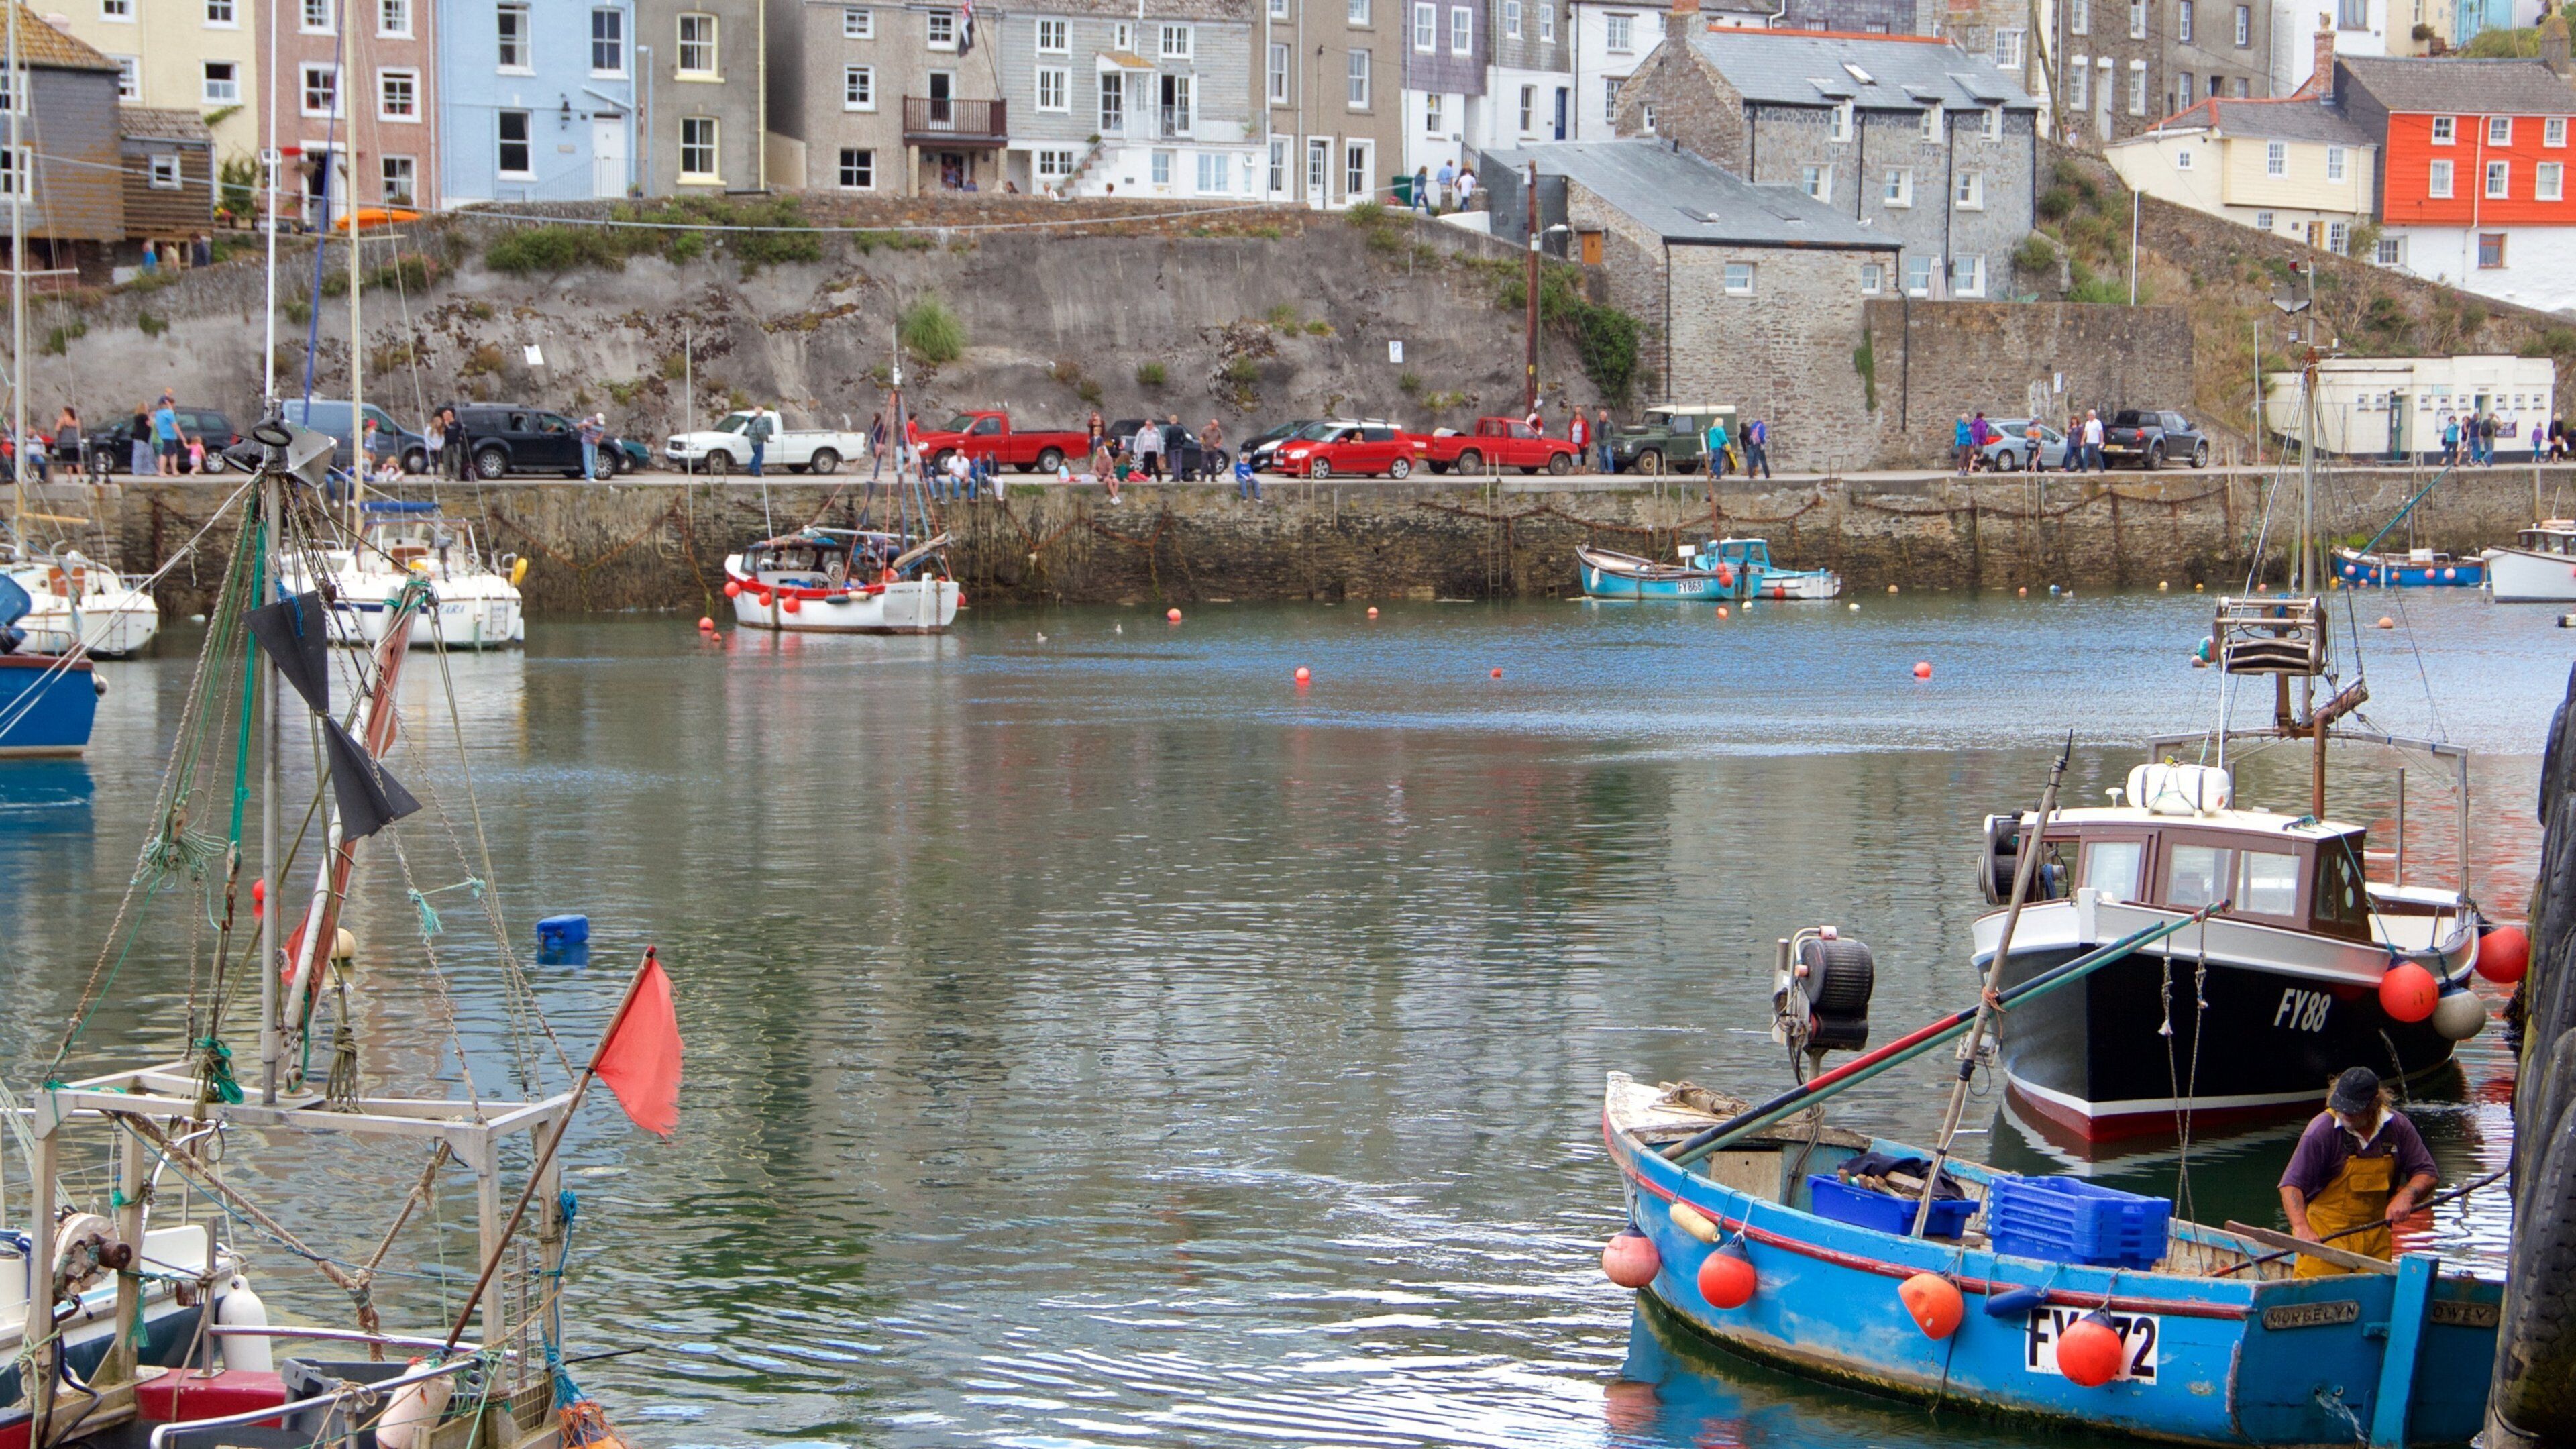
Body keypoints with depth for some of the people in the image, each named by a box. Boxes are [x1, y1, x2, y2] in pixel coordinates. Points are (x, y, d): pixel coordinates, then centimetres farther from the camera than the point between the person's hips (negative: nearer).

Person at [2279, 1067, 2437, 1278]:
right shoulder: (2322, 1130, -14)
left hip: (2376, 1236, 5)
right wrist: (2301, 1227, -33)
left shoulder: (2398, 1127, 0)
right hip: (2326, 1234, -4)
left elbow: (2428, 1173, 8)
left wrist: (2406, 1197, -14)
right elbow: (2291, 1184, -17)